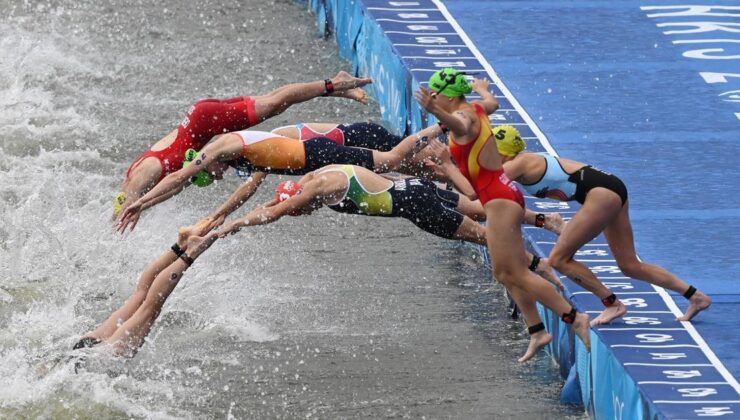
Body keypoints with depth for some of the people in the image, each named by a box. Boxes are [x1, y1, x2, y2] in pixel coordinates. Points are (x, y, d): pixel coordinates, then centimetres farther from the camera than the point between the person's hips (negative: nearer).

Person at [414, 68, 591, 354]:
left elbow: (461, 125, -43)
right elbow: (492, 104, 38)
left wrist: (435, 111, -63)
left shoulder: (464, 114, -15)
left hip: (499, 198, -10)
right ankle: (537, 331, 14)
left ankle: (574, 318, -12)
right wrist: (482, 89, 62)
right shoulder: (474, 108, 12)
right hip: (503, 194, 10)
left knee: (515, 274, -12)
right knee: (505, 273, 12)